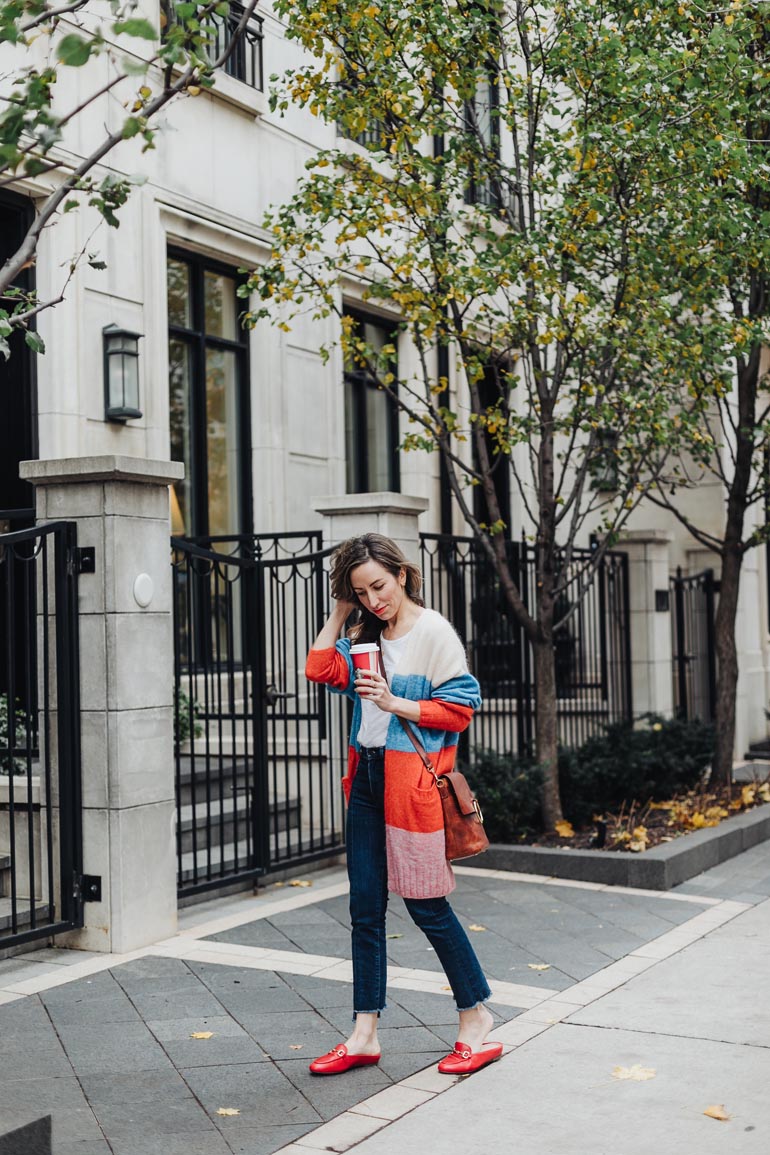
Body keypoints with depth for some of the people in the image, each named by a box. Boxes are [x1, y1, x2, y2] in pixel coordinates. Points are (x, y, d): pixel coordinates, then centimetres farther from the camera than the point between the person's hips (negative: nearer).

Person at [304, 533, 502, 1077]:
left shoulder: (433, 632, -8)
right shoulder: (366, 638, 13)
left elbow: (461, 708, -11)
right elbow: (321, 669, 1)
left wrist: (397, 704, -18)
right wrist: (341, 613, 4)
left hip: (413, 781, -7)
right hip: (367, 779, 7)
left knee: (426, 904, 0)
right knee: (365, 907, 8)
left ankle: (477, 1018, 16)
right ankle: (365, 1035, 15)